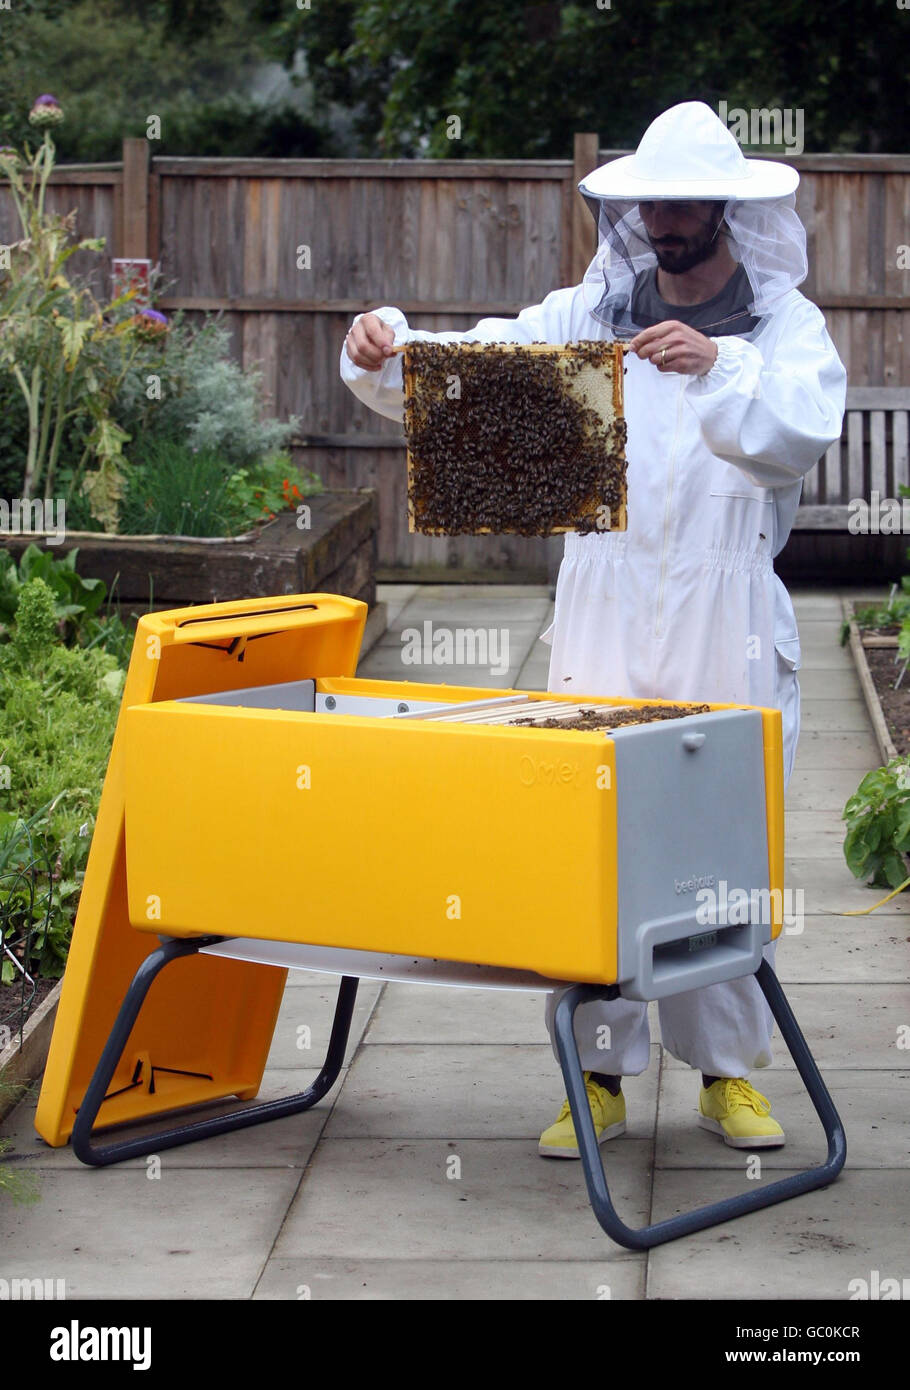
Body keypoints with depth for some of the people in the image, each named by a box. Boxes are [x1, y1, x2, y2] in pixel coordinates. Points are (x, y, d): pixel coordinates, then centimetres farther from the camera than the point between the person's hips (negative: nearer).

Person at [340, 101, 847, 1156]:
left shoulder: (785, 325, 3)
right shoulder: (589, 314, 8)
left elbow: (799, 435, -17)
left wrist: (719, 370, -34)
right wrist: (384, 354, -19)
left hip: (730, 635, -1)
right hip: (601, 624, 1)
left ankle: (727, 1070, 17)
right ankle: (599, 1073, 8)